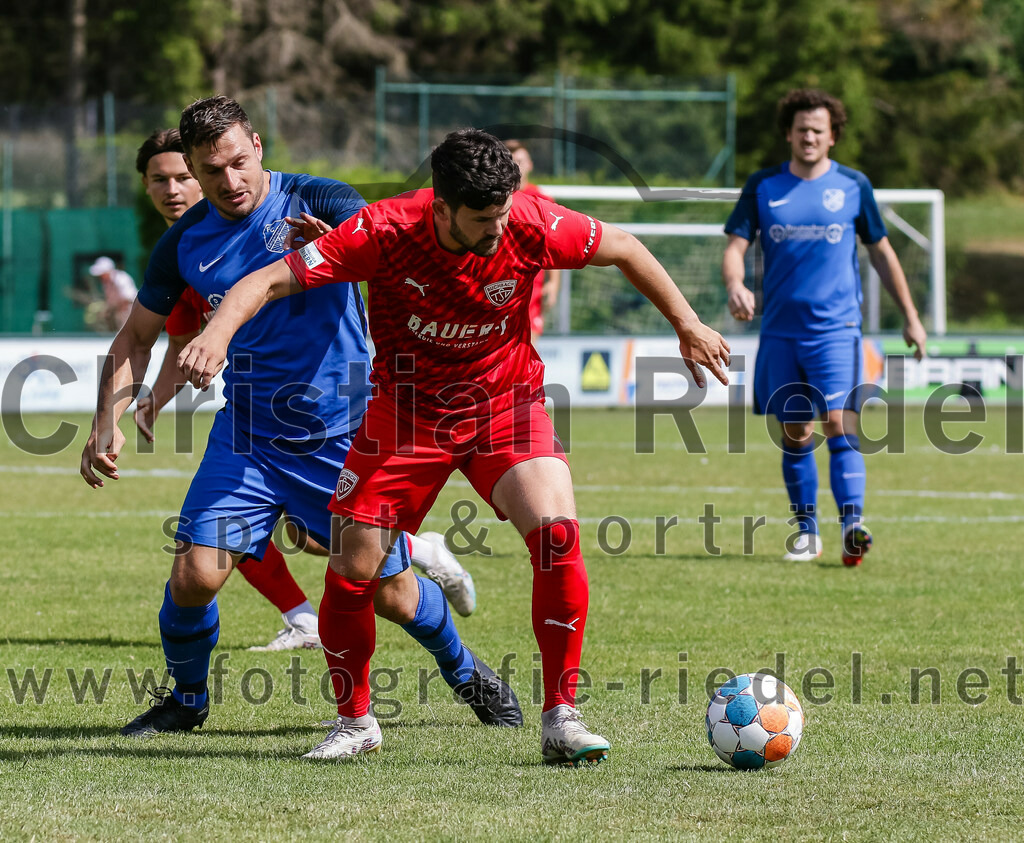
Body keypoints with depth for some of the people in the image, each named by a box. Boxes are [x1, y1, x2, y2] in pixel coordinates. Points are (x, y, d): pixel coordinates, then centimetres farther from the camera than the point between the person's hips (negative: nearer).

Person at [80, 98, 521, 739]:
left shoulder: (319, 203, -9)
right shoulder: (185, 242, 1)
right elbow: (137, 337, 11)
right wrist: (108, 424, -1)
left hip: (342, 431, -2)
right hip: (247, 437, 2)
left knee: (392, 594, 1)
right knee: (194, 575, -13)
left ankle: (465, 673, 31)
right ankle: (187, 698, 15)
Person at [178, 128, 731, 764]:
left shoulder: (532, 224, -21)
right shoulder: (386, 232, -24)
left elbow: (624, 249, -2)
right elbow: (272, 280, -23)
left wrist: (688, 326, 5)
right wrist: (219, 333, -41)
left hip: (506, 404, 0)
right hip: (407, 410, 0)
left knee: (557, 533, -24)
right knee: (351, 571, -4)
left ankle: (561, 719, -13)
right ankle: (356, 723, 21)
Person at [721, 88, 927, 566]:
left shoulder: (853, 186, 3)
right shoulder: (763, 186, 5)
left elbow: (880, 252, 13)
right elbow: (736, 245, 1)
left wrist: (910, 317, 14)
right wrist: (735, 284, -22)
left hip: (836, 329, -2)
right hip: (780, 330, 2)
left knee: (839, 425, -16)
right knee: (795, 434, 7)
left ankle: (853, 526, -23)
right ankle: (806, 531, 19)